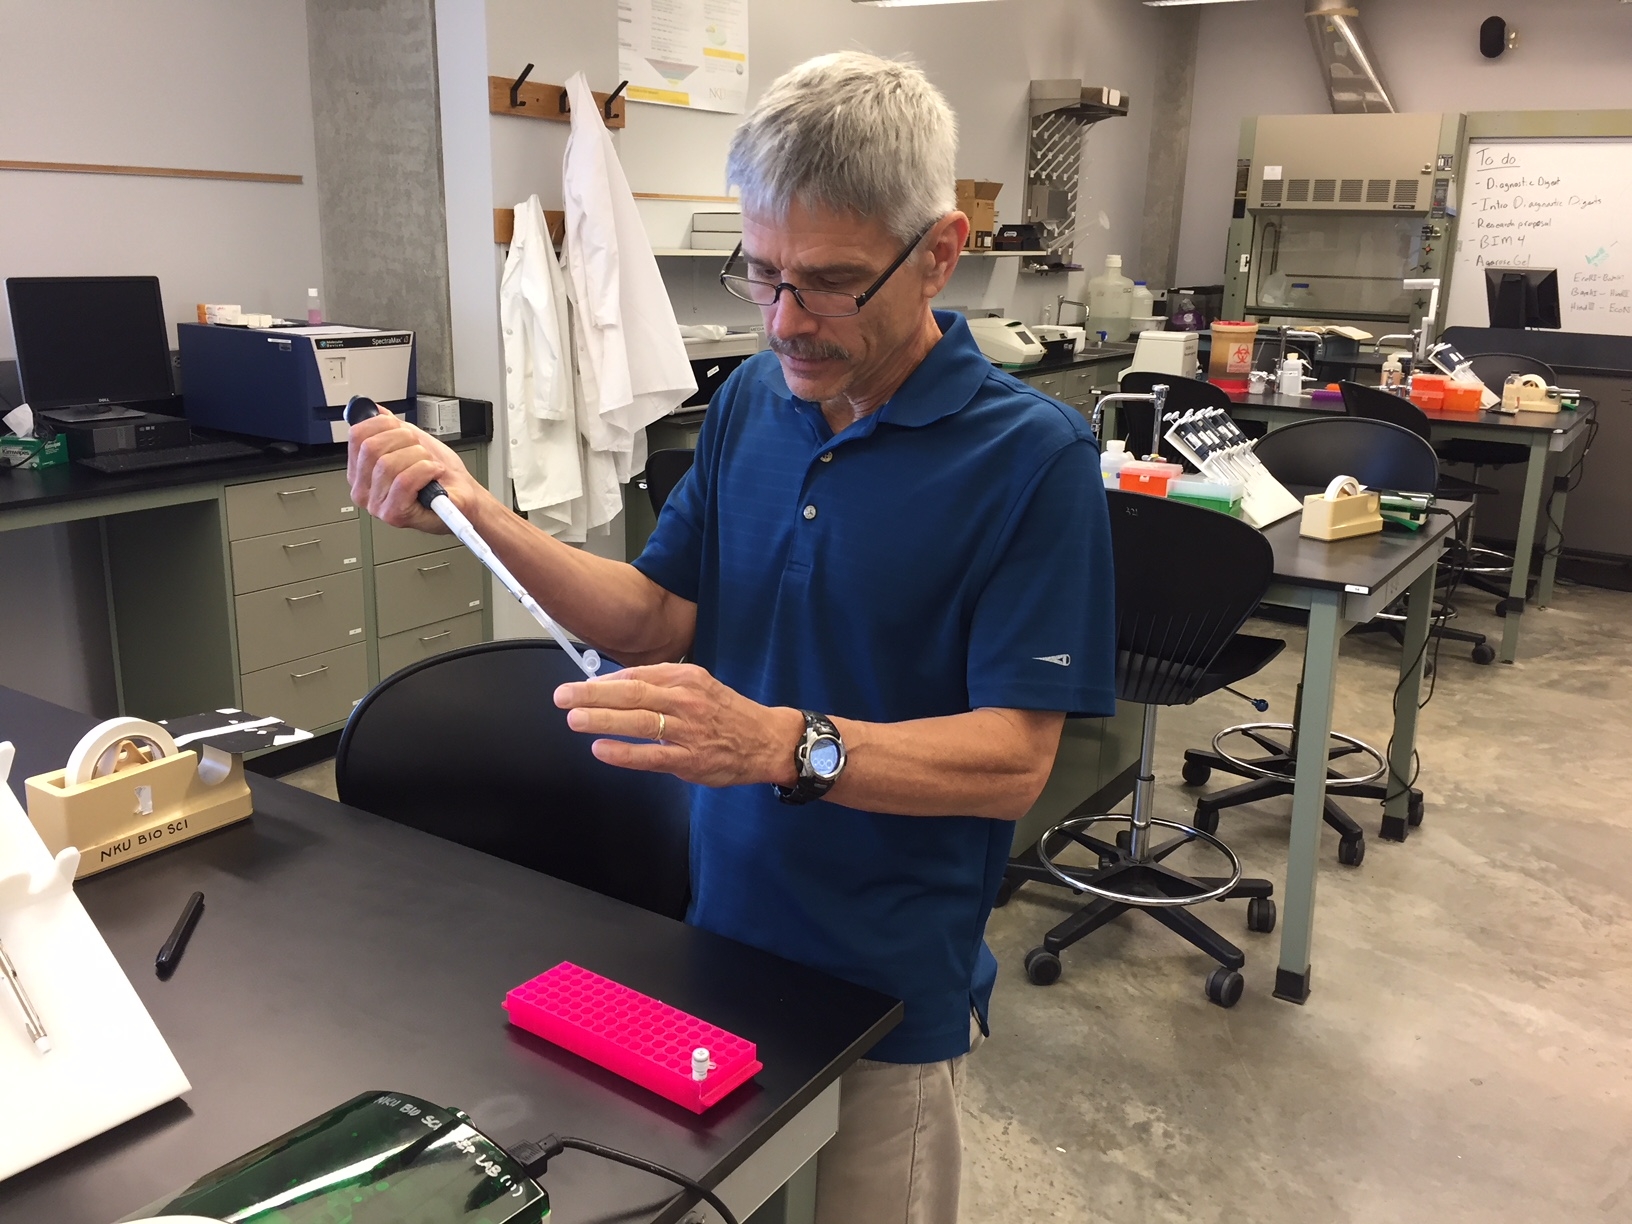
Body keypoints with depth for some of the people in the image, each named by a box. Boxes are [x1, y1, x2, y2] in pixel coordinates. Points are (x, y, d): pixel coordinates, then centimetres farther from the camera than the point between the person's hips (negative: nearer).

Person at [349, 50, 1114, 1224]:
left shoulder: (1033, 455, -18)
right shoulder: (751, 398, -2)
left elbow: (1014, 758, -20)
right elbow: (660, 620, -1)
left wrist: (786, 745, -35)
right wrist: (480, 515, -14)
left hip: (886, 989, -4)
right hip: (717, 929, 5)